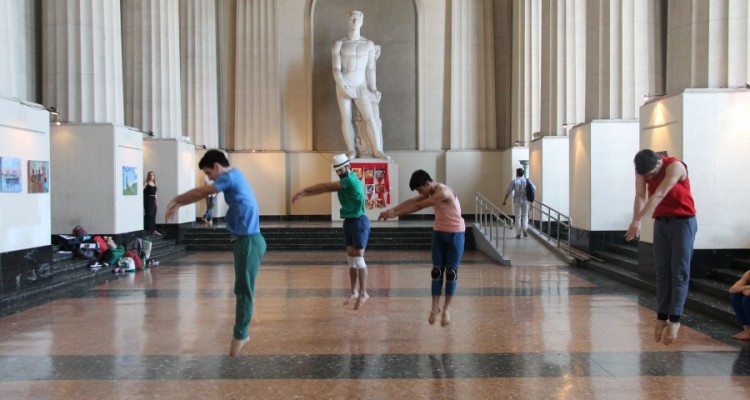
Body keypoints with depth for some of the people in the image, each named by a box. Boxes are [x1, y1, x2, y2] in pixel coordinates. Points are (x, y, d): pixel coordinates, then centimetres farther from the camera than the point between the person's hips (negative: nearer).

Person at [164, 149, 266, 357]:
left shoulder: (229, 177, -12)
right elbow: (202, 194, 23)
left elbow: (199, 192, -4)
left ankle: (239, 336, 3)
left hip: (249, 241, -10)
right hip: (247, 239, 10)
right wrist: (179, 204, 20)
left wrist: (176, 200, 11)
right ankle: (241, 334, 20)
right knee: (242, 289, 13)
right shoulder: (233, 176, 17)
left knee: (244, 290, -4)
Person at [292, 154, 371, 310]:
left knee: (358, 257, -8)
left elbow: (325, 186, -17)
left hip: (359, 222, -9)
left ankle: (363, 293, -3)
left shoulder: (350, 180, -16)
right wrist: (304, 194, 2)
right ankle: (354, 291, 16)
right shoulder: (344, 181, 13)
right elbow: (326, 189, 10)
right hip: (349, 222, 9)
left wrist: (304, 190, -12)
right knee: (351, 258, 9)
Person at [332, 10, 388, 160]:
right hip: (343, 86, 0)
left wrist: (373, 90, 2)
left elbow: (370, 70, 5)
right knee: (346, 119, 1)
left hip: (361, 87, 0)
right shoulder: (339, 44, 1)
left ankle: (378, 151, -3)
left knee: (371, 118, -9)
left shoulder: (369, 44, 5)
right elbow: (336, 69, -4)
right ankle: (351, 151, 9)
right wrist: (343, 87, -16)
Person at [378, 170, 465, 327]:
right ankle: (435, 307, 5)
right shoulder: (431, 192, 2)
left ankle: (446, 308, 7)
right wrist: (392, 210, -15)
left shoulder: (443, 192, -26)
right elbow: (411, 201, -2)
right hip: (439, 232, 7)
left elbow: (418, 206, -28)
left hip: (455, 234, -7)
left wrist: (395, 213, -26)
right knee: (437, 270, 1)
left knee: (451, 272, -2)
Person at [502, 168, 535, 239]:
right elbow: (534, 188, 5)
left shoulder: (514, 181, -7)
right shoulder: (527, 181, 2)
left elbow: (508, 192, -8)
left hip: (517, 201, -2)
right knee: (525, 215, 16)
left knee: (518, 217, 6)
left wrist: (505, 200, 1)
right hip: (525, 201, 2)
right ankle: (524, 228, -8)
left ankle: (518, 234, 7)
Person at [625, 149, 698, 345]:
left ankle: (674, 319, -8)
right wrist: (636, 221, -31)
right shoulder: (642, 169, -5)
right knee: (662, 271, 2)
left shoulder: (675, 166, -23)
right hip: (660, 222, 5)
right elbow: (640, 196, -14)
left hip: (683, 221, -5)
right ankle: (662, 317, 4)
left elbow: (658, 196, -33)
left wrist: (637, 221, -41)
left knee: (679, 271, -7)